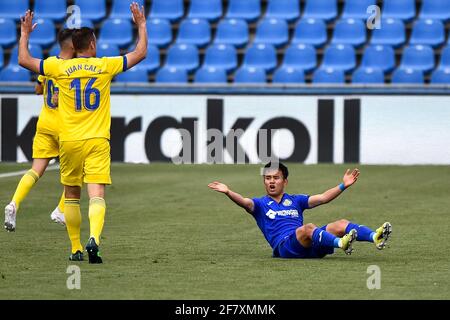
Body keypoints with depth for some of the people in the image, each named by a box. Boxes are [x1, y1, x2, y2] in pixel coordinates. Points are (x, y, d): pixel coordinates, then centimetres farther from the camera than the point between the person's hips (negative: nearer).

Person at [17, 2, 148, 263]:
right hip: (97, 142, -1)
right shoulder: (105, 65, -1)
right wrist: (142, 25, 19)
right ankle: (94, 238, -33)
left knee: (72, 195, 16)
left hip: (69, 142, 1)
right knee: (97, 195, -9)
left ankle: (76, 249, 17)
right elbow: (140, 53, 8)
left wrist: (25, 33, 22)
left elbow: (24, 60, 9)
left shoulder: (60, 67, 0)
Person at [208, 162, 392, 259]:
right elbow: (244, 202, -6)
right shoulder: (260, 204, 16)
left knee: (341, 224, -14)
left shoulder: (295, 201, 26)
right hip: (284, 246, -5)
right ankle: (340, 243, -59)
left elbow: (322, 198, 17)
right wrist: (228, 193, -26)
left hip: (309, 247, 5)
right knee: (308, 228, -35)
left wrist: (343, 186, 6)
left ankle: (375, 238, -35)